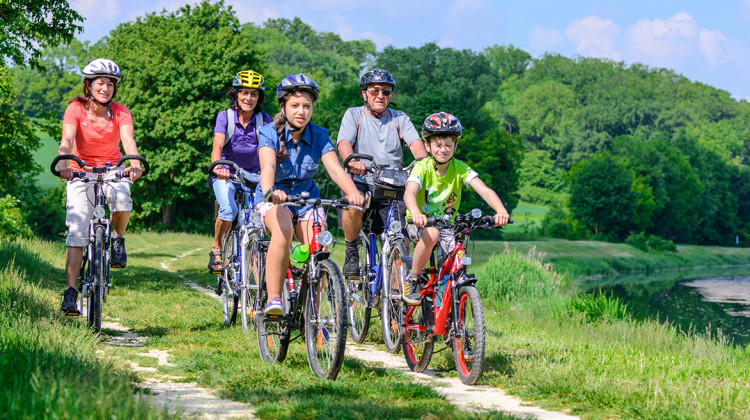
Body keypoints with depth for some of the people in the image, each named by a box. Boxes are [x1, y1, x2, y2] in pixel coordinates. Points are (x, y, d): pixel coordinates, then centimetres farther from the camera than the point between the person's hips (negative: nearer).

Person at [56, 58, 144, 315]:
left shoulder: (120, 113, -9)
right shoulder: (76, 109, -12)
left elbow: (128, 140, -26)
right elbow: (67, 140, -27)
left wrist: (135, 164, -47)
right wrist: (63, 162, -48)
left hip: (112, 170, 1)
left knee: (122, 199, -34)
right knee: (76, 233, -13)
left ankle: (117, 239, -2)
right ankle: (70, 293, -12)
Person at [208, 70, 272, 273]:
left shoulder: (263, 119, -7)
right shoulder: (225, 117, -12)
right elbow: (217, 145, -27)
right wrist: (217, 166, -48)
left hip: (254, 176, 2)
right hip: (226, 175, -2)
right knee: (228, 209, -29)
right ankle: (216, 248, -3)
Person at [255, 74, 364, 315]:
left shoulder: (319, 136, -6)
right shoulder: (270, 133, -14)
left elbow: (334, 168, -20)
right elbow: (267, 166, -33)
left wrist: (353, 192, -41)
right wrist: (269, 191, -56)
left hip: (307, 198, 3)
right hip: (275, 199, -3)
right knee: (283, 231, -36)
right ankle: (273, 300, -32)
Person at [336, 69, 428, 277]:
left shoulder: (399, 119, 13)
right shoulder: (354, 115, 6)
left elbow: (415, 144, -4)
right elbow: (344, 143, -12)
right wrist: (352, 161, -36)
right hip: (362, 182, -2)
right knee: (354, 205, -36)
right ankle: (351, 254, -11)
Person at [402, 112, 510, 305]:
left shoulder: (460, 169, -10)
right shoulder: (422, 167, -16)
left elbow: (484, 190, -23)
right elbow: (409, 193, -35)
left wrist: (501, 211, -44)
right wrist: (415, 213, -58)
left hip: (446, 225, 2)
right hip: (420, 223, -2)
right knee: (432, 234, -36)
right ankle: (412, 281, -16)